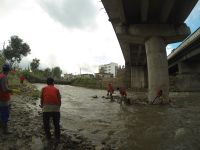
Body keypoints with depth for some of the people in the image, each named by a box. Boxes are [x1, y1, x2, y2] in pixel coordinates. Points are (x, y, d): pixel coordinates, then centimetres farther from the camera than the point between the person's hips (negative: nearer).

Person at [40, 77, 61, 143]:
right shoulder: (56, 89, 18)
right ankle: (57, 138, 22)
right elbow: (59, 100, 14)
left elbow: (41, 99, 14)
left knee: (46, 124, 19)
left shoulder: (44, 88, 18)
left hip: (46, 108, -1)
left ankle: (48, 137, 31)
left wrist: (42, 105, 34)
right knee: (56, 124, 17)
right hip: (56, 108, 1)